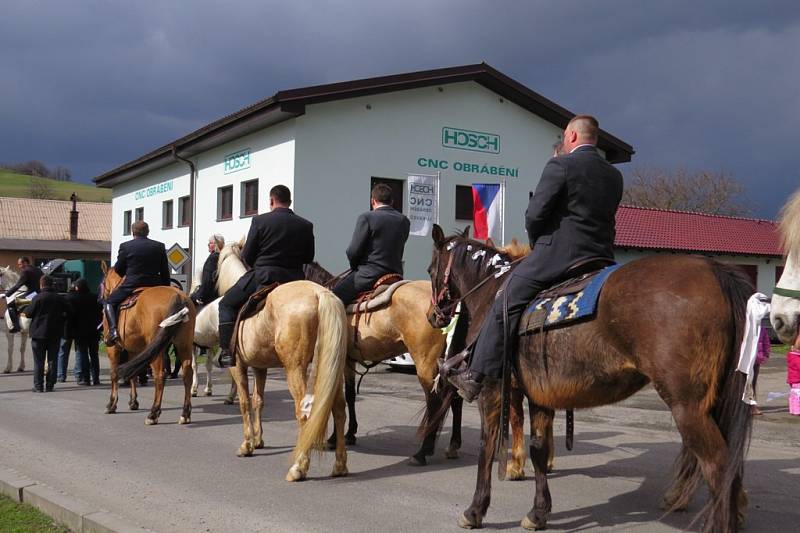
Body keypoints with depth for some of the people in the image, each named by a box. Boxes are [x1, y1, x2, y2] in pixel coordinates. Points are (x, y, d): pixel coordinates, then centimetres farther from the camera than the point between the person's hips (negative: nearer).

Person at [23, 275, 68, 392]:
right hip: (55, 333, 3)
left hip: (38, 333, -3)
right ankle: (50, 384, 9)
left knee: (38, 361, 3)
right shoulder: (60, 298, 0)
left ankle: (38, 386, 3)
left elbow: (28, 313, -7)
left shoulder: (37, 298, -12)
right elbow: (66, 313, 7)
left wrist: (24, 311, 14)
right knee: (52, 360, 9)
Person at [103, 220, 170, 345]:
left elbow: (118, 269, 6)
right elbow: (165, 272, 8)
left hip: (132, 284, -3)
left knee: (109, 302, 13)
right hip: (155, 285, 3)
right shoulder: (160, 246, 6)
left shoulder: (125, 246, -3)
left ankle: (113, 330, -7)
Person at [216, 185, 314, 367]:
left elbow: (247, 256, -2)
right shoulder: (306, 225, 3)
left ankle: (226, 352, 2)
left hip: (263, 276, -3)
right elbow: (309, 257, 11)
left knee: (227, 304, 12)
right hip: (294, 279, 3)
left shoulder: (260, 221, -5)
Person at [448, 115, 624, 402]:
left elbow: (534, 214, -10)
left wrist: (537, 245, 10)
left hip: (557, 254, -7)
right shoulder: (615, 175, 15)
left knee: (505, 303, 0)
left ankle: (476, 376, 0)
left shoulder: (560, 165, -7)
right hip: (602, 257, 7)